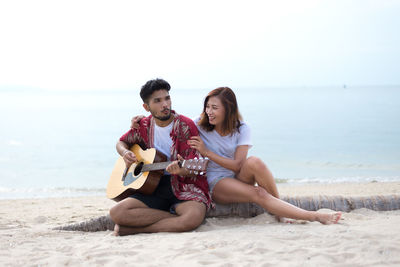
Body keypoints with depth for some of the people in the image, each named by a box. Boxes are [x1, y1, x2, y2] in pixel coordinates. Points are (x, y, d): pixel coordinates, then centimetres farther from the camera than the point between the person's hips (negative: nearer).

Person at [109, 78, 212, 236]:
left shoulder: (185, 126, -4)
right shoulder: (144, 126, 9)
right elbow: (122, 142, 28)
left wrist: (181, 170, -34)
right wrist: (125, 153, 3)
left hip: (183, 186, -3)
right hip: (153, 187, 3)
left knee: (195, 216, -38)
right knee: (116, 213, -22)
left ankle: (132, 229, -20)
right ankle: (174, 219, -14)